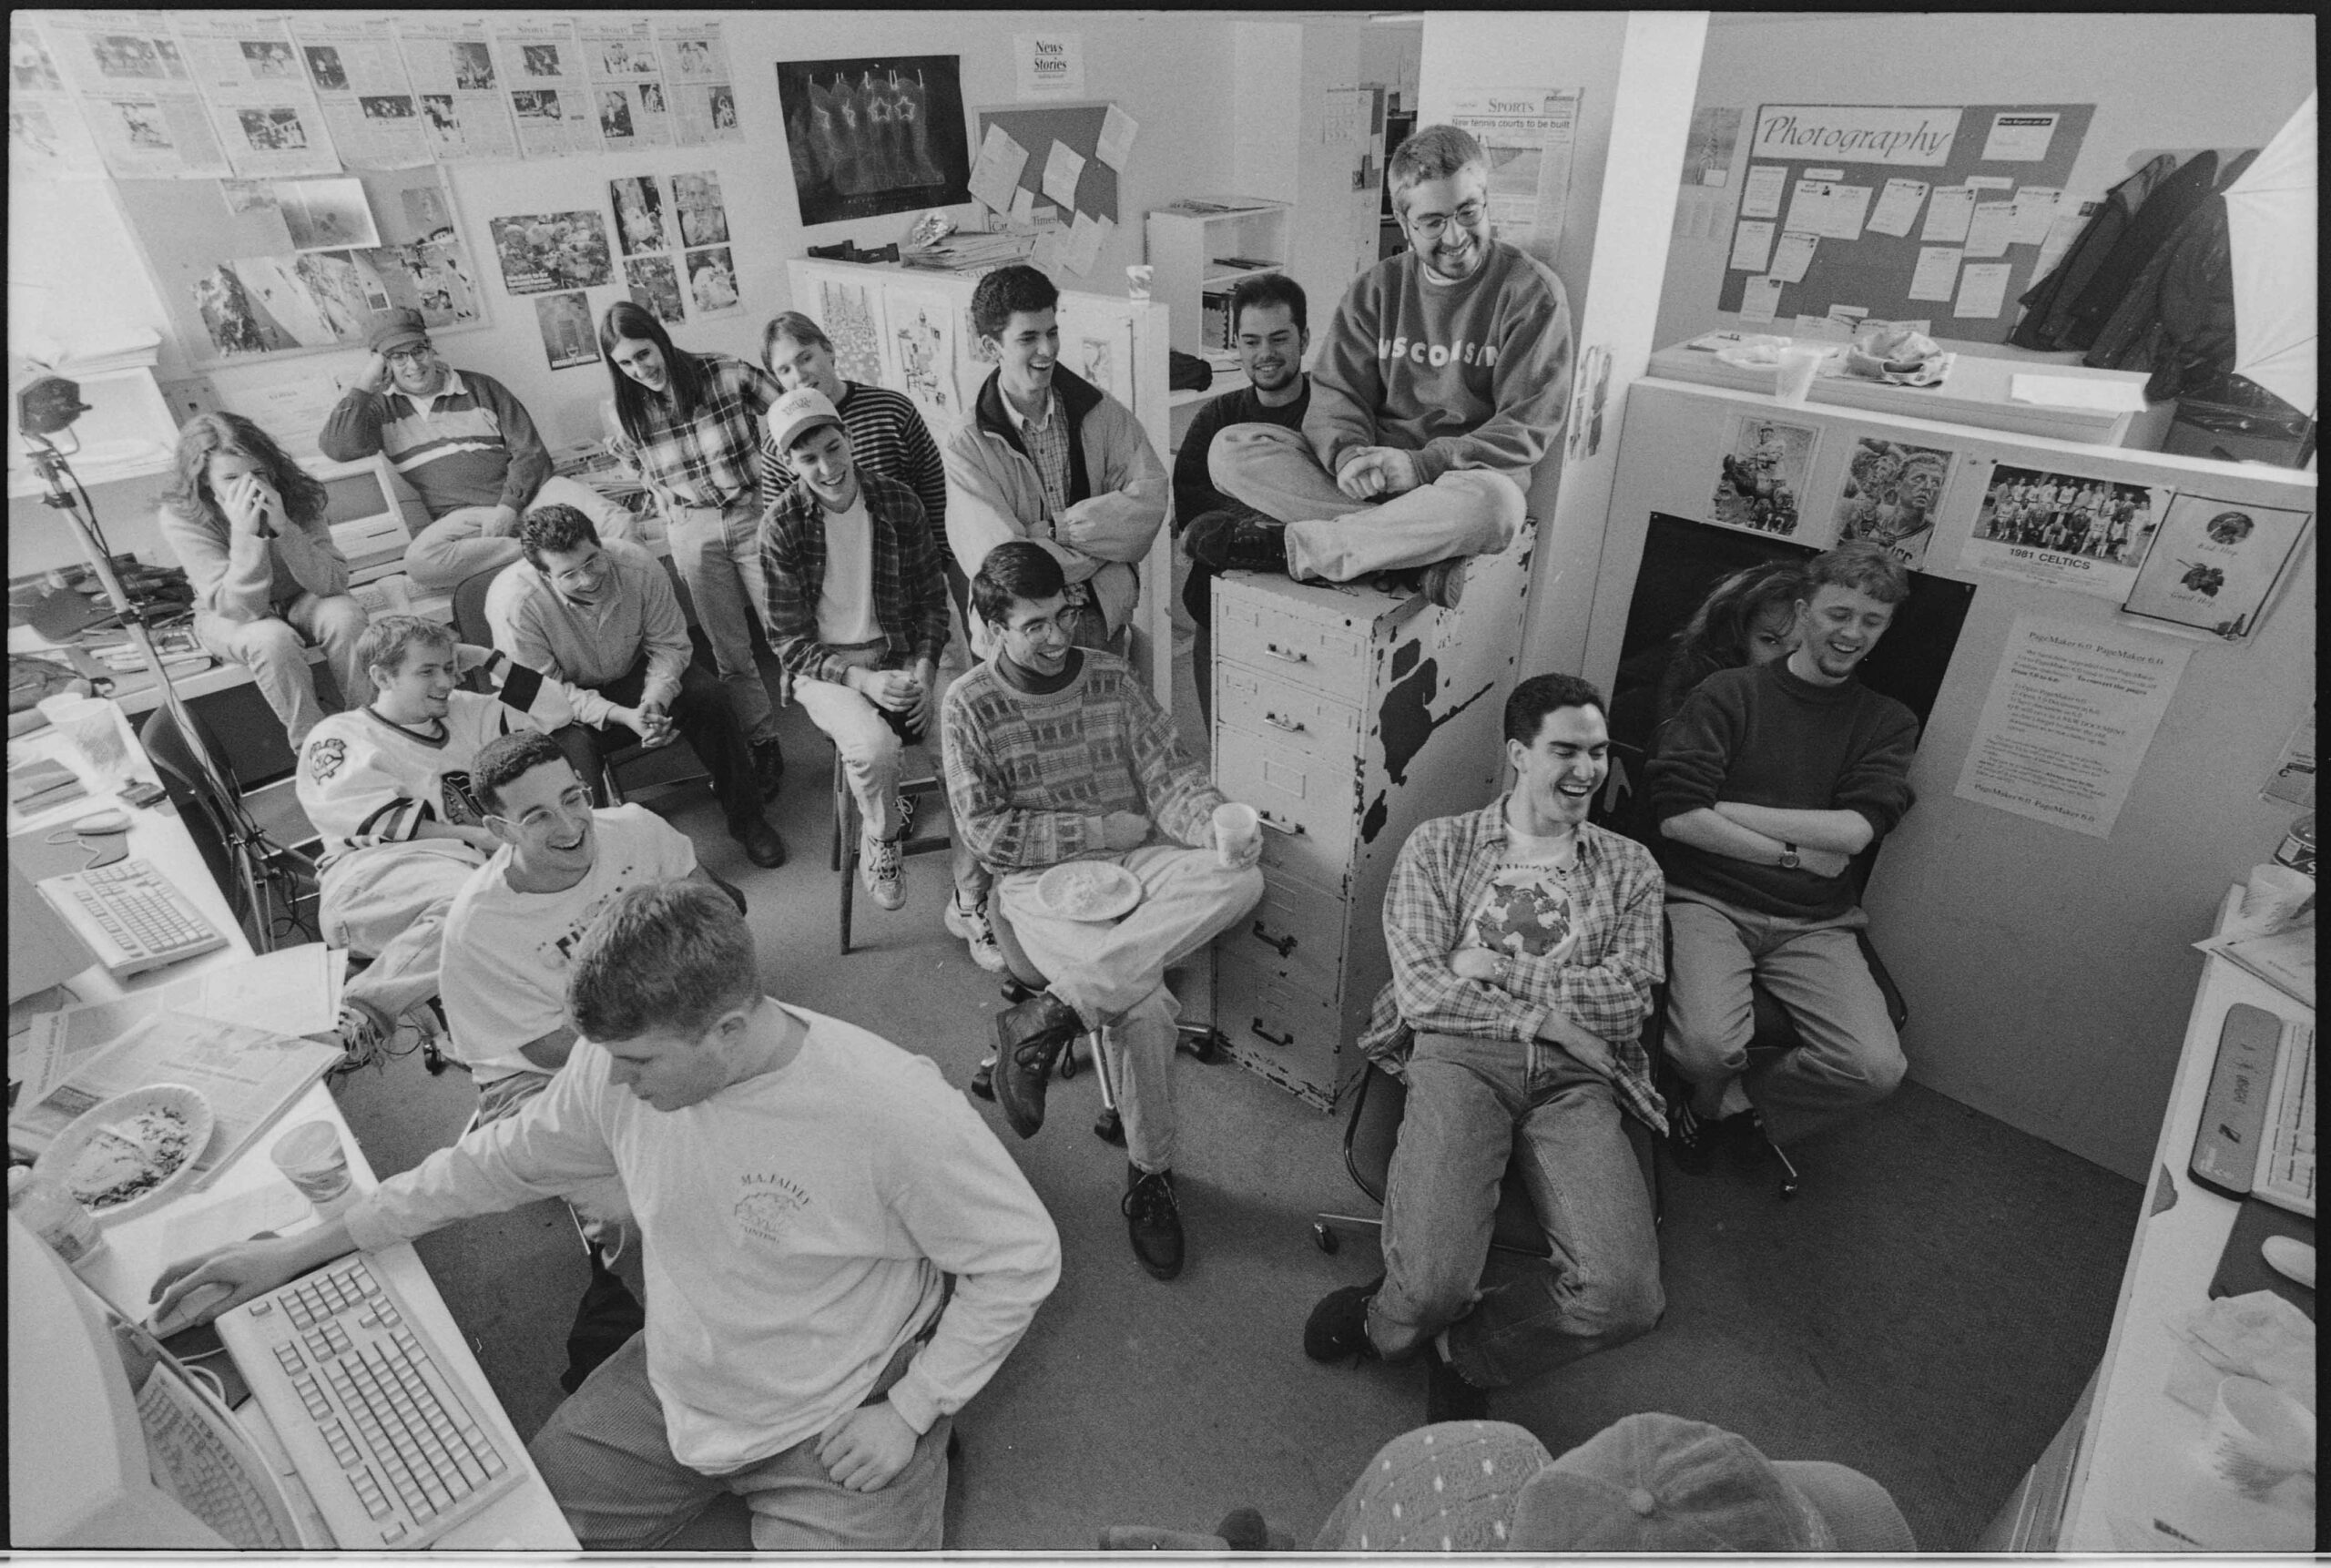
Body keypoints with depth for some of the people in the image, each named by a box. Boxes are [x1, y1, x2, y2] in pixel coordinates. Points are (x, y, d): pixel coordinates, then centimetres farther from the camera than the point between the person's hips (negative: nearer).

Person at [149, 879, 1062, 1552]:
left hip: (839, 1433, -5)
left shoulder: (893, 1110, -32)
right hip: (672, 1389, 5)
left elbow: (1022, 1257, -19)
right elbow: (504, 1160, 5)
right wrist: (303, 1249, 8)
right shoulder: (618, 1066, -15)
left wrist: (908, 1411, -17)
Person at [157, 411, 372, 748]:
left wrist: (283, 527, -36)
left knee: (345, 615, -31)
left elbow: (333, 583, -23)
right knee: (273, 638, -35)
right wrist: (244, 533, -38)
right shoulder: (181, 518, -21)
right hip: (229, 619, -2)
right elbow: (240, 609, -28)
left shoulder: (295, 495, -17)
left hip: (299, 603, 2)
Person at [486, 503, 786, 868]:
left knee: (705, 696, -20)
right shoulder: (512, 602, -30)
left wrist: (655, 699, -30)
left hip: (631, 674, 3)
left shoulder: (638, 566, -24)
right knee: (573, 745, -33)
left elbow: (669, 644, -11)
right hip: (565, 702, -2)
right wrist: (621, 715, -34)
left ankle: (745, 817, -4)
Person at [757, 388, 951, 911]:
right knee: (873, 745, -33)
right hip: (825, 667, -3)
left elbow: (930, 599, 7)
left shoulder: (898, 502, -2)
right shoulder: (781, 526, -9)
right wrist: (863, 680, -23)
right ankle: (881, 842, 1)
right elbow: (790, 641, -8)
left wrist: (924, 668, -11)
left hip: (903, 655, 3)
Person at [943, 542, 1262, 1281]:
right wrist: (1099, 828, -11)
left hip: (1135, 855, 4)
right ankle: (1149, 1176, -3)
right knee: (1144, 1001, -32)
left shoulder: (1112, 678, 6)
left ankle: (1049, 1015, -25)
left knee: (1241, 879, -30)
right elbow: (986, 832, -8)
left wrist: (1219, 823, -22)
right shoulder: (968, 706, -3)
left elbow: (1168, 775, 1)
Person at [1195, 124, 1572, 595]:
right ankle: (1421, 551, -28)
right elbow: (1335, 392, 5)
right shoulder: (1376, 289, 11)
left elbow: (1531, 423, -7)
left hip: (1469, 473, -3)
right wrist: (1346, 453, -20)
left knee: (1495, 502, -41)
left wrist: (1423, 465, -21)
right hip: (1370, 467, 3)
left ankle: (1291, 546, -28)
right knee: (1231, 449, -17)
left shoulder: (1532, 291, 0)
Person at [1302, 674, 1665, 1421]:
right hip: (1459, 1057, -2)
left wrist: (1499, 971, -3)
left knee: (1628, 1296, -22)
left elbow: (1628, 997, 3)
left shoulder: (1630, 867, 17)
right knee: (1434, 1282, -26)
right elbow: (1420, 989, 0)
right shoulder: (1439, 846, 11)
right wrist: (1541, 1019, -7)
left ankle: (1437, 1339, 6)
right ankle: (1420, 1310, 15)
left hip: (1576, 1077, 3)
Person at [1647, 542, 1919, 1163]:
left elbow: (1854, 831, -5)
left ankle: (1731, 1102, 9)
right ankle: (1711, 1094, 12)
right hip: (1707, 901, -3)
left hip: (1815, 925, 4)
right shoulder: (1728, 693, 2)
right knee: (1708, 1047, -27)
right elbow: (1678, 817, -11)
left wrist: (1726, 810, -9)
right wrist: (1796, 854, -8)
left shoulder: (1888, 723, 12)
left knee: (1877, 1066, -18)